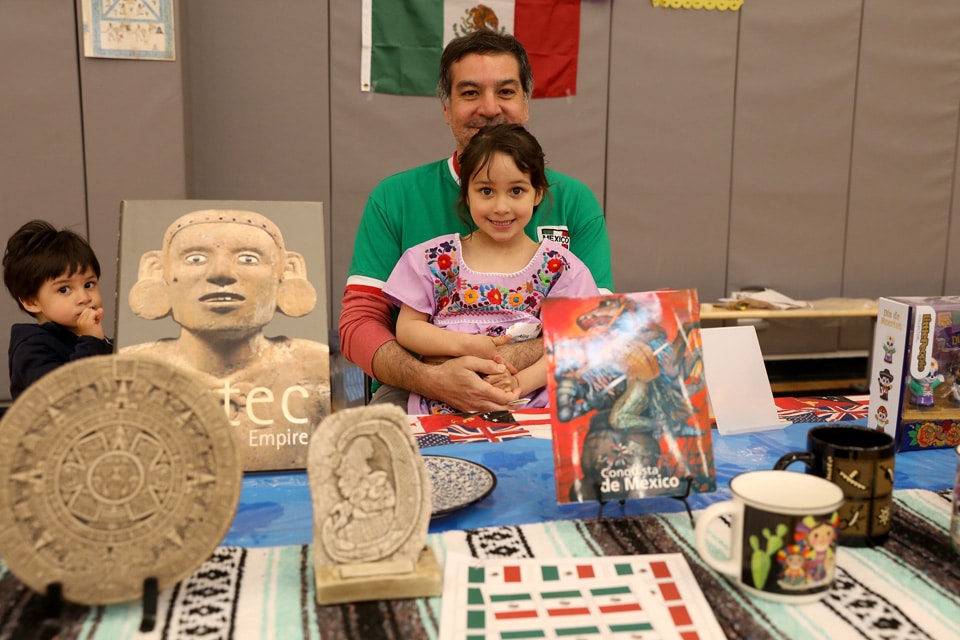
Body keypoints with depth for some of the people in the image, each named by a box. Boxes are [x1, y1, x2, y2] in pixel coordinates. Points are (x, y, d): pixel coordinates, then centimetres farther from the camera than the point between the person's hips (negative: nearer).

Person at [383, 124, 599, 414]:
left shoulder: (559, 267, 4)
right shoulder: (434, 259, 5)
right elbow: (407, 327, 5)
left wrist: (522, 382, -15)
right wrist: (467, 345, -10)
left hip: (529, 408, 0)